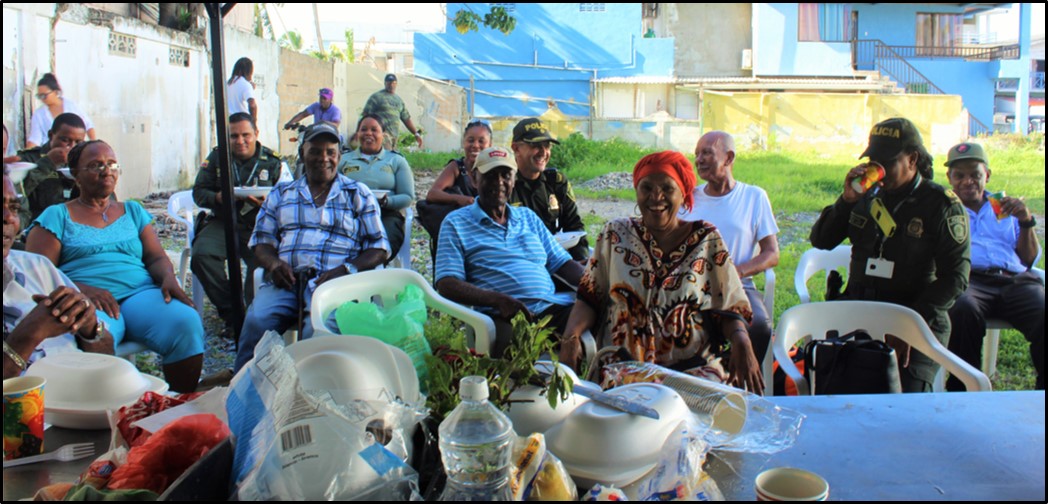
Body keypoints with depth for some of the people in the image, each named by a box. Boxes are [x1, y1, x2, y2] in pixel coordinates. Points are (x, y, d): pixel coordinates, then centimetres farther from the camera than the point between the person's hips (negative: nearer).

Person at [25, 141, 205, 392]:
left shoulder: (133, 211, 25)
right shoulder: (56, 216, 15)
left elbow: (157, 258, 16)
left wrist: (169, 278, -9)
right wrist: (82, 290, -16)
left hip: (141, 293, 3)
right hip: (85, 301, -3)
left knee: (186, 322, -30)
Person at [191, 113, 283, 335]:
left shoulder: (272, 162, 8)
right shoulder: (217, 157, 13)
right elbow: (199, 192, 11)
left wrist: (266, 203, -20)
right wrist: (217, 197, -12)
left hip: (258, 226, -2)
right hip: (222, 223, 2)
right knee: (201, 255, -27)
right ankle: (232, 313, -16)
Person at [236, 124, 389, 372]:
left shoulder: (358, 195, 17)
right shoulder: (281, 193, 25)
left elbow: (378, 249, 10)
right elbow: (261, 242, 20)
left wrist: (346, 270, -10)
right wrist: (273, 263, -5)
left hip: (334, 283, -2)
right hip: (286, 281, 2)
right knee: (256, 321, -31)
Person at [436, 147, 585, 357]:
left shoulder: (528, 217, 27)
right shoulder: (456, 223, 10)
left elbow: (562, 263, 23)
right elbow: (446, 284, -3)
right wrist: (498, 299, -20)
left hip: (552, 306, 6)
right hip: (502, 316, -6)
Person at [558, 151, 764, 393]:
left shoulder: (707, 240, 7)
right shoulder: (615, 235, 9)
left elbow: (730, 308, 6)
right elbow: (589, 297, 8)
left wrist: (741, 341, -14)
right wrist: (571, 336, -10)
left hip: (693, 367, 0)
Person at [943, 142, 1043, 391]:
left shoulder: (1005, 207, 30)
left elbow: (1030, 259, 22)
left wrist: (1026, 221, 6)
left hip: (1016, 280, 3)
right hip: (967, 280, -2)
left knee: (1043, 316, -32)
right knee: (964, 311, -40)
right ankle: (961, 391, -27)